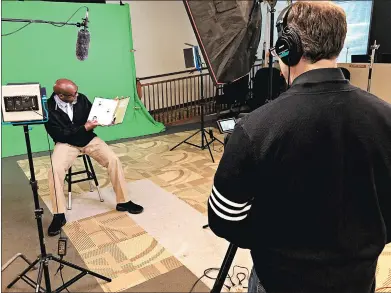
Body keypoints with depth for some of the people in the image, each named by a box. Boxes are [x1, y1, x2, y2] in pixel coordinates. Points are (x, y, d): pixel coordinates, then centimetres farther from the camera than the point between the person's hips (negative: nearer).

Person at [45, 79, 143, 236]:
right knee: (55, 170, -28)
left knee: (113, 160, -16)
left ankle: (123, 202, -1)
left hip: (89, 139, 3)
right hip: (66, 143, -3)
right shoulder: (49, 109, -15)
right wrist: (84, 127, -21)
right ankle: (59, 215, -12)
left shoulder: (81, 98, -6)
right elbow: (60, 135, -17)